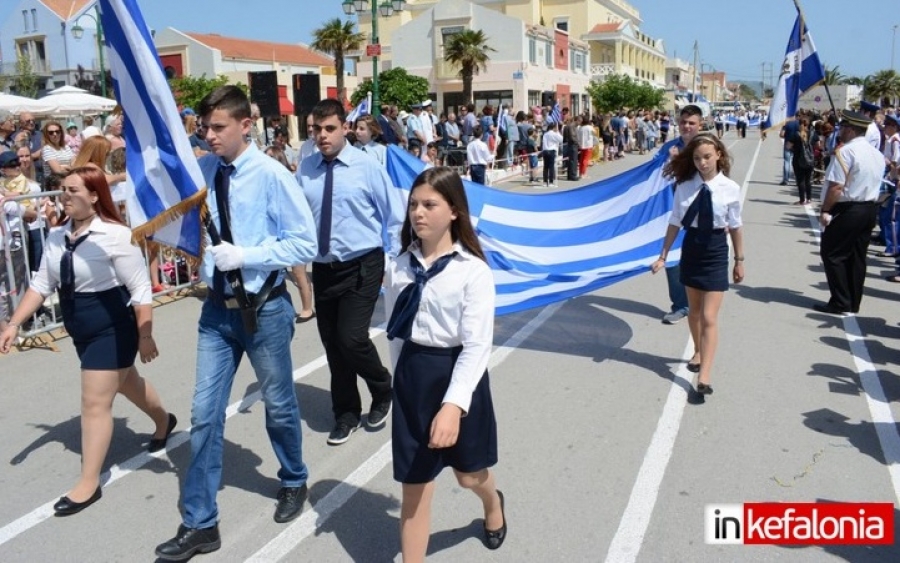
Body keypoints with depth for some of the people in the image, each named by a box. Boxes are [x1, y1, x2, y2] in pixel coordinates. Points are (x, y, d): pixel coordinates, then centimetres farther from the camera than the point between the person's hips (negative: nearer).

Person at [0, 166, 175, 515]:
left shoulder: (115, 235, -20)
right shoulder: (56, 238, 2)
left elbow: (140, 289, -19)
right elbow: (41, 285, 8)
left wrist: (145, 336, -19)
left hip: (112, 330, -8)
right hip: (81, 332, 8)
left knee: (95, 403, -4)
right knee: (126, 383, 24)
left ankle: (89, 483, 9)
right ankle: (164, 421, 51)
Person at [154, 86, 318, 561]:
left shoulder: (271, 175, -14)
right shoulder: (200, 170, -2)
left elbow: (305, 245, -14)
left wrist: (245, 255, -21)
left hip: (264, 308, -3)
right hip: (217, 309, 4)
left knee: (278, 405, 16)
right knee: (204, 414, 6)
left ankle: (293, 482, 43)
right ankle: (199, 525, 21)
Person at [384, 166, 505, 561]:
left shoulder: (473, 271, -15)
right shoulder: (398, 268, -1)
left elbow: (478, 345, -20)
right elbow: (395, 333, 8)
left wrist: (453, 404, -29)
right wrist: (404, 378, 12)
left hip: (457, 374, -3)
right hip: (412, 375, 3)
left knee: (469, 474, 20)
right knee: (413, 484, 7)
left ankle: (493, 503, 56)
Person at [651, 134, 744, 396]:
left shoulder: (730, 188, -11)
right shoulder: (685, 186, -7)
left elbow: (735, 227, -2)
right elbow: (675, 223, 0)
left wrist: (739, 260, 5)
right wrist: (663, 256, 1)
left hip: (716, 251, -3)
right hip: (691, 248, 3)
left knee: (709, 318, -5)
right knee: (694, 310, 19)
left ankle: (704, 377, -3)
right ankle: (698, 352, 42)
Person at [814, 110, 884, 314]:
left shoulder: (846, 151, -16)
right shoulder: (877, 153, 12)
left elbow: (837, 186, -21)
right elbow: (875, 183, 17)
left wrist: (825, 210, -16)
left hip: (848, 209, -8)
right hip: (870, 209, 9)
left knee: (833, 254, -1)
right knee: (857, 257, 13)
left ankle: (840, 303, -1)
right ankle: (854, 303, 20)